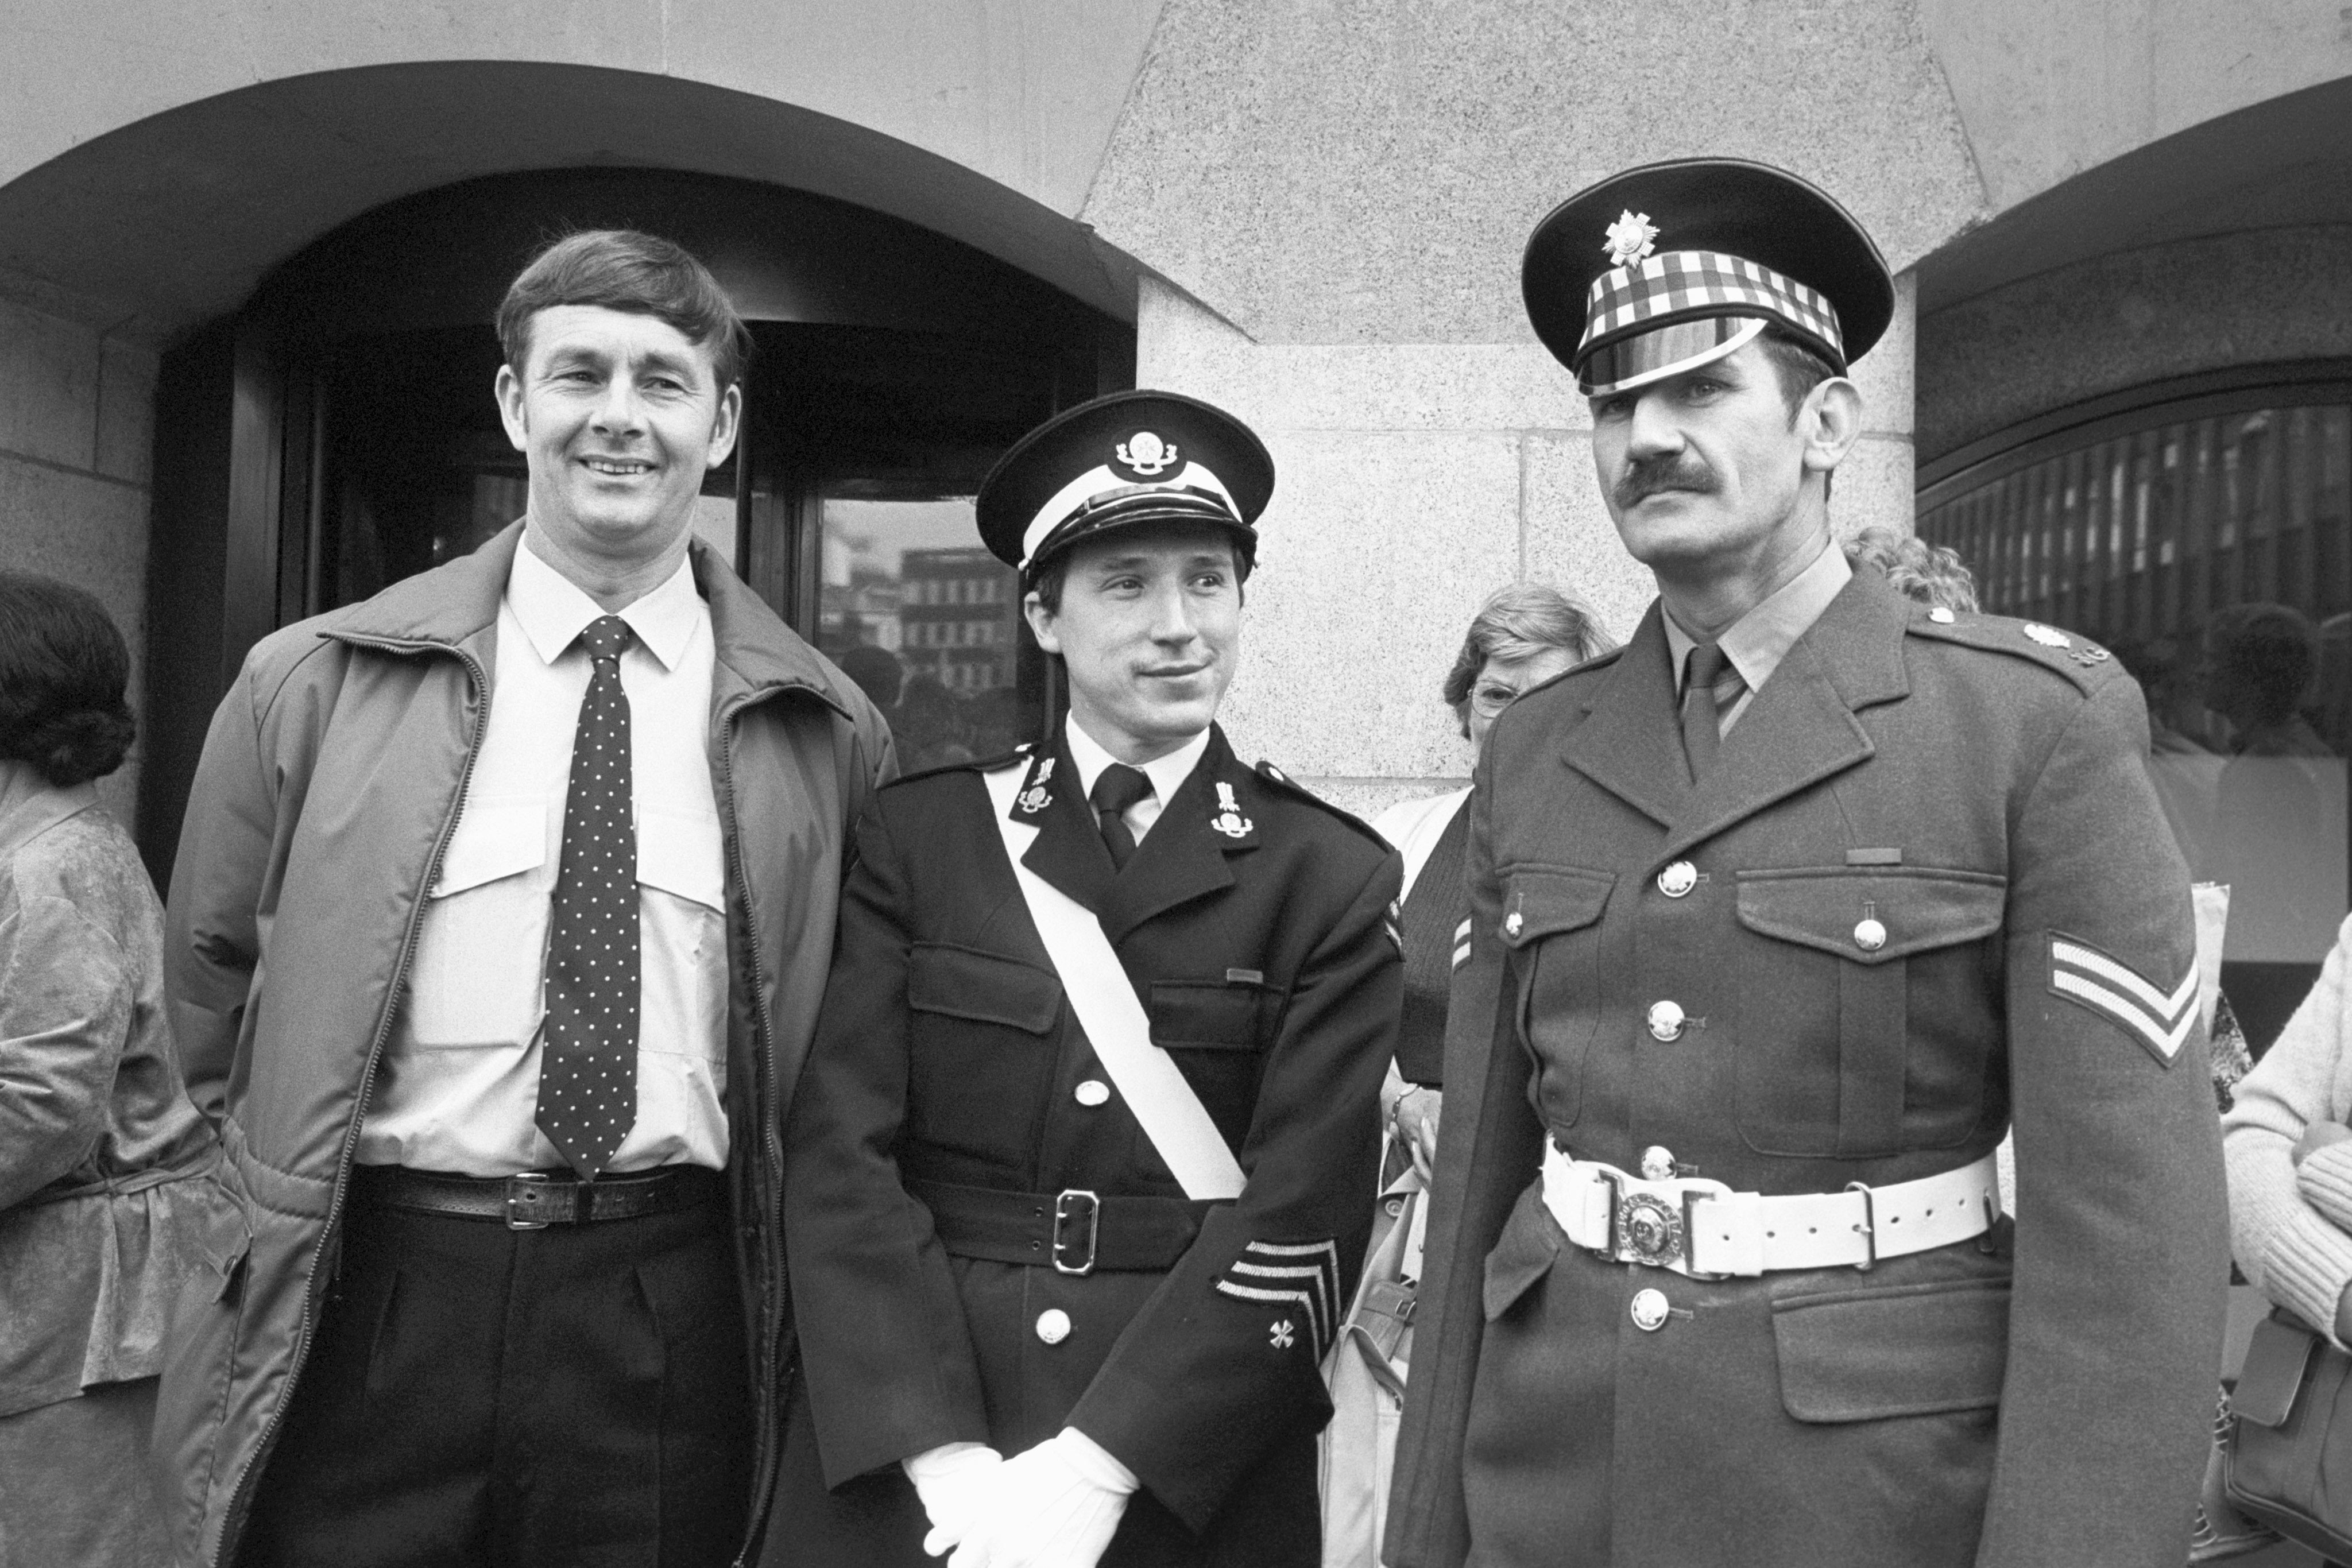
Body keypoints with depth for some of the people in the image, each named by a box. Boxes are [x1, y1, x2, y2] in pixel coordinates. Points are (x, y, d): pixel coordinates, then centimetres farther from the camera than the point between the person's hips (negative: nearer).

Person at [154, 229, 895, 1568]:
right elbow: (208, 982, 12)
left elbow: (838, 1068, 10)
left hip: (672, 1330, 0)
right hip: (366, 1317, 0)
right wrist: (296, 1188, 9)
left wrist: (747, 1245, 4)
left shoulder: (822, 731, 0)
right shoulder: (315, 688, 0)